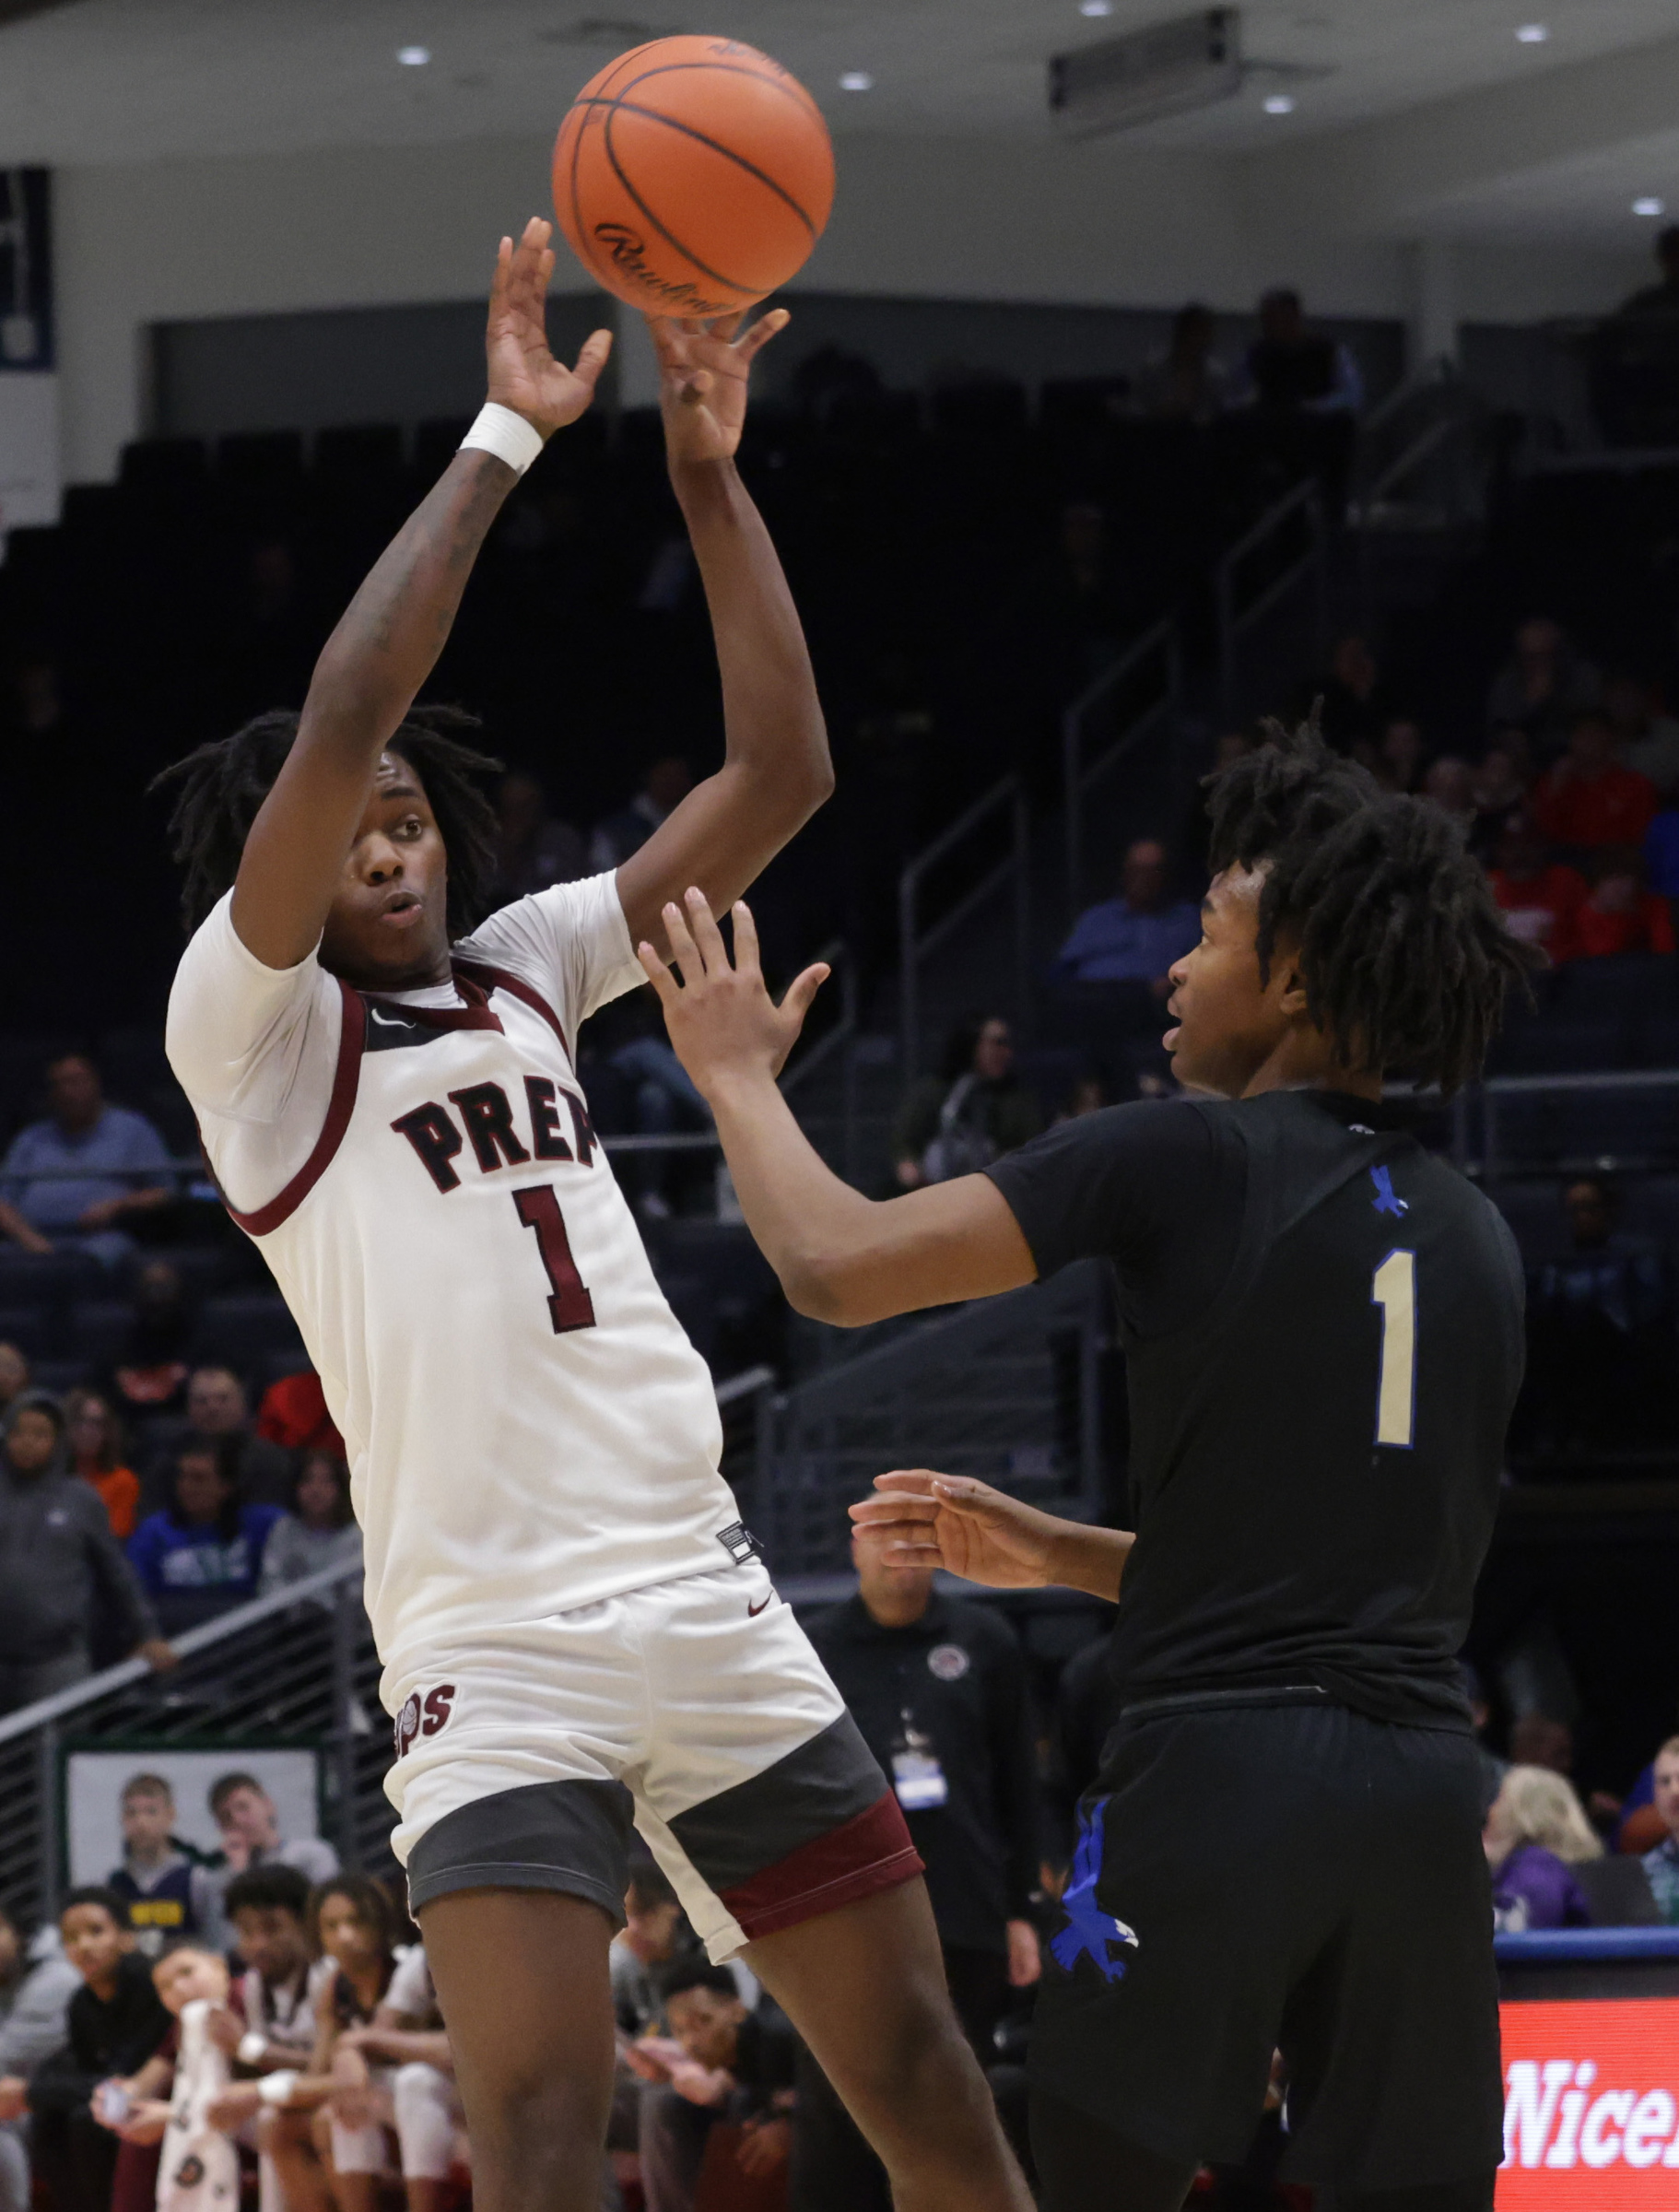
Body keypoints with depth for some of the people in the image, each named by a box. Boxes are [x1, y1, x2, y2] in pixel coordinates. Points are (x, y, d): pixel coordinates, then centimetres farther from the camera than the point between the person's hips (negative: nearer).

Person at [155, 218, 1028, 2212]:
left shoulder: (524, 970, 16)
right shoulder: (249, 1027, 0)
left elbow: (779, 774, 10)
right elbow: (335, 727, -15)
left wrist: (709, 478, 0)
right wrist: (504, 438, -13)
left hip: (712, 1613, 6)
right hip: (497, 1655, -6)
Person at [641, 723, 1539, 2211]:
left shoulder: (1184, 1157, -3)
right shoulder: (1475, 1238, 18)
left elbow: (839, 1268, -7)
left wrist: (738, 1075, 12)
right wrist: (1053, 1555, 31)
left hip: (1218, 1765, -5)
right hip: (1425, 1780, 5)